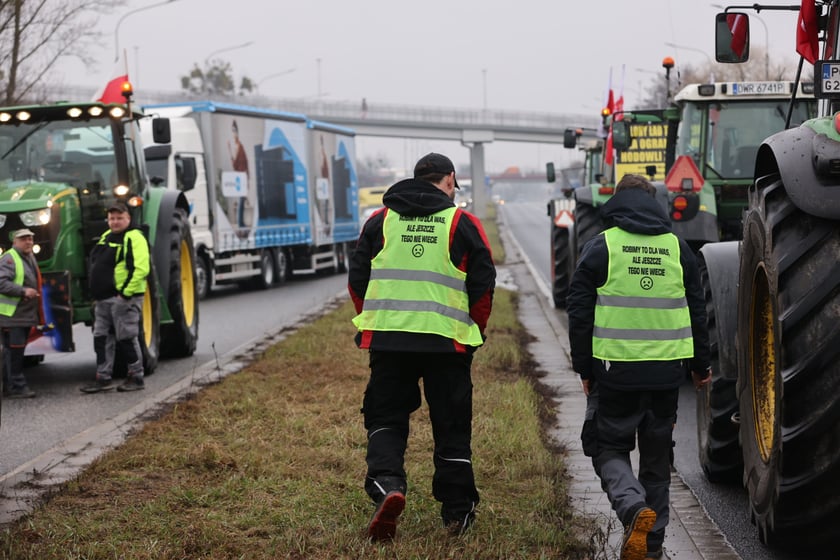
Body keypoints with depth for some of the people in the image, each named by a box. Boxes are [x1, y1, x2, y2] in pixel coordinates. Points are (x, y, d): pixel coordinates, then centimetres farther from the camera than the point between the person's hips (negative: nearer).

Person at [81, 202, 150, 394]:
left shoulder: (134, 238, -12)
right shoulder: (106, 237, 18)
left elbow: (140, 269, -21)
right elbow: (97, 267, 26)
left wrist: (126, 292, -22)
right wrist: (96, 294, 20)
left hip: (123, 298, -9)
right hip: (103, 299, 9)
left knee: (126, 338, -3)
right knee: (102, 338, 9)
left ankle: (136, 377, 7)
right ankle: (103, 378, 15)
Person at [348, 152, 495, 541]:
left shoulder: (380, 220, 8)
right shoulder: (463, 224, 1)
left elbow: (357, 278, 10)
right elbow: (483, 284, 1)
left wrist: (371, 322, 22)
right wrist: (475, 332, 15)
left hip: (387, 338, 1)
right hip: (447, 341, -1)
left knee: (385, 418, 10)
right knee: (451, 426, 9)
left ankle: (386, 485, -15)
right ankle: (457, 513, 15)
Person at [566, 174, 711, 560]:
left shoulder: (601, 246, -3)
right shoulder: (677, 247, 8)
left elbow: (579, 312, -3)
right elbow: (697, 311, 13)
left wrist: (584, 368, 5)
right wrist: (700, 365, 23)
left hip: (616, 369, -3)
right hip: (666, 370, 3)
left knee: (609, 448, 8)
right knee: (656, 456, 14)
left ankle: (634, 507, -19)